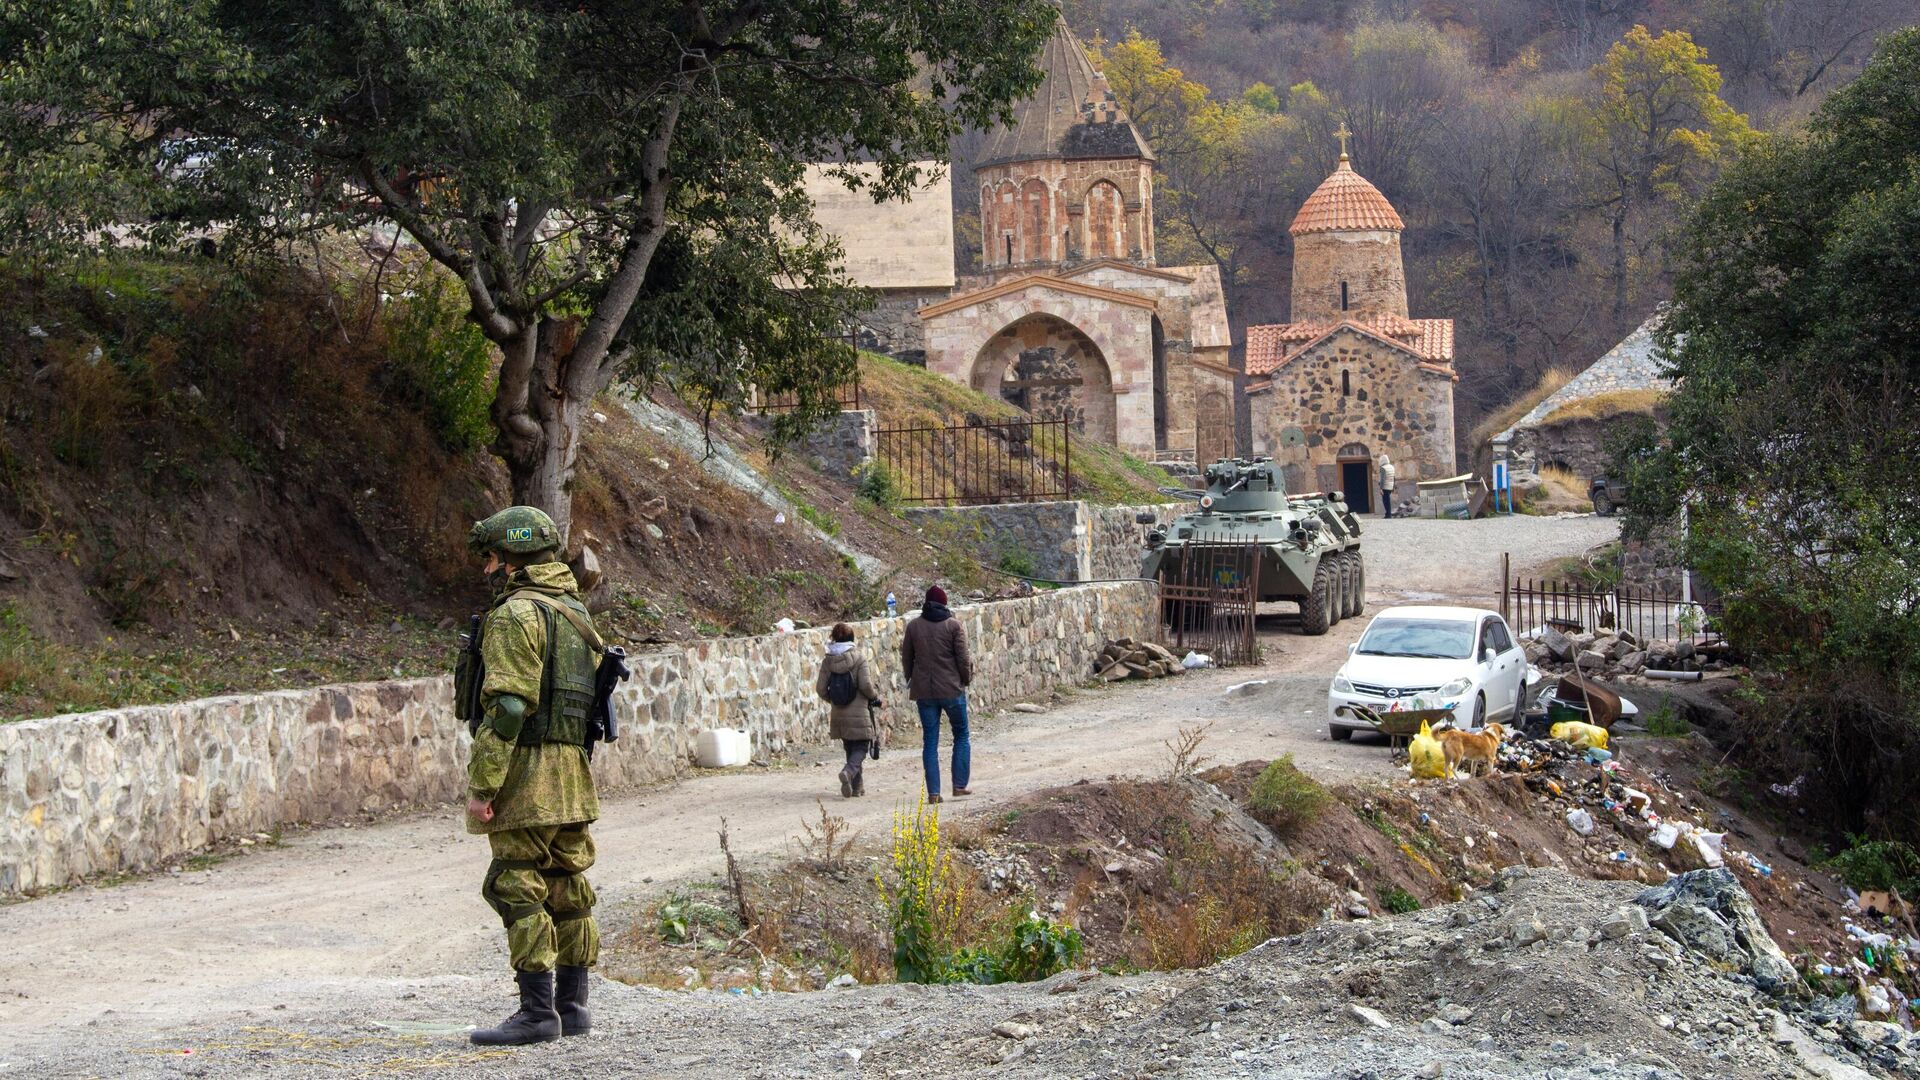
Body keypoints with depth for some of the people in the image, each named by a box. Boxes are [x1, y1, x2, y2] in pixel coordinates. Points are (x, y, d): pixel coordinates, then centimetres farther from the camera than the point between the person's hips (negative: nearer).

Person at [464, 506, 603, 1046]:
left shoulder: (517, 614, -12)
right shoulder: (576, 612, 18)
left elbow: (507, 706, -19)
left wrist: (481, 784, -19)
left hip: (528, 770, -9)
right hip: (574, 774, 9)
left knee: (516, 890, -6)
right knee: (566, 887, 11)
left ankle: (538, 1011, -7)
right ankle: (572, 1004, 15)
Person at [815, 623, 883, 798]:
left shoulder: (827, 661, 1)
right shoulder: (858, 659, -10)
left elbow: (820, 688, 0)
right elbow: (866, 685, -15)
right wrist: (876, 699, 3)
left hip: (839, 716, 4)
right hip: (859, 714, -4)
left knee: (850, 749, 16)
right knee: (861, 747, 2)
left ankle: (857, 786, 15)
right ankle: (848, 771, -26)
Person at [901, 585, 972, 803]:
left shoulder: (913, 626, 2)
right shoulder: (953, 625, -6)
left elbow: (906, 658, 8)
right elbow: (962, 657, -7)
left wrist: (911, 680, 22)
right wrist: (967, 678, 9)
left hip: (924, 691, 2)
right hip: (952, 689, -2)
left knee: (930, 741, 5)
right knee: (961, 736, 13)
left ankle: (933, 792, 0)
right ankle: (960, 785, 10)